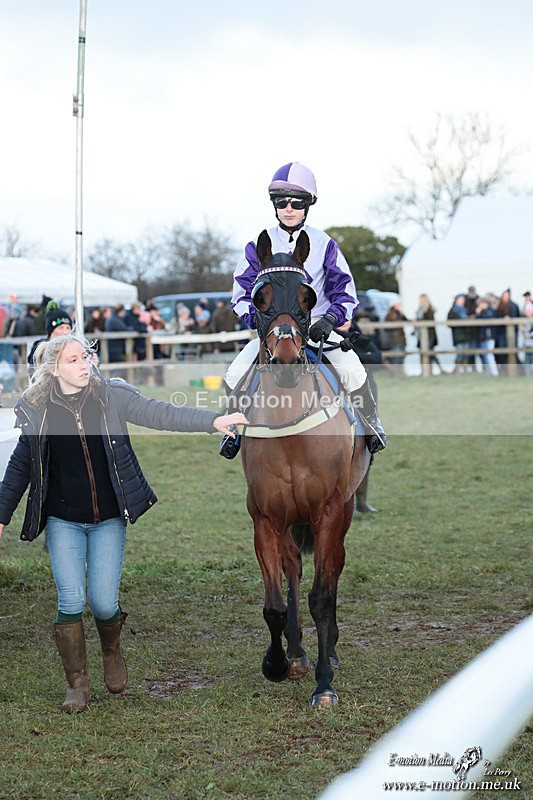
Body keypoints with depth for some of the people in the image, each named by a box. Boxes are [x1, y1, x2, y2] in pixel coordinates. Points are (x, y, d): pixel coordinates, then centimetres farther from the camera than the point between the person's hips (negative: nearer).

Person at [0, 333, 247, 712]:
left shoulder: (112, 397, -4)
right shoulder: (37, 411, -1)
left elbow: (160, 414, -12)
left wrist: (212, 421, -24)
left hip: (108, 520, 0)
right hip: (63, 522, 0)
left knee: (103, 603, -3)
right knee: (71, 602, -5)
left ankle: (112, 651, 32)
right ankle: (77, 685, 12)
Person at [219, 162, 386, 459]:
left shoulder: (324, 245, 1)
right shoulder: (258, 247, 3)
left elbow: (345, 293, 0)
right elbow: (242, 294, 5)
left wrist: (330, 319, -19)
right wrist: (256, 318, -16)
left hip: (318, 328, -1)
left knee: (352, 370, -27)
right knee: (235, 375, -20)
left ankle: (371, 424, -3)